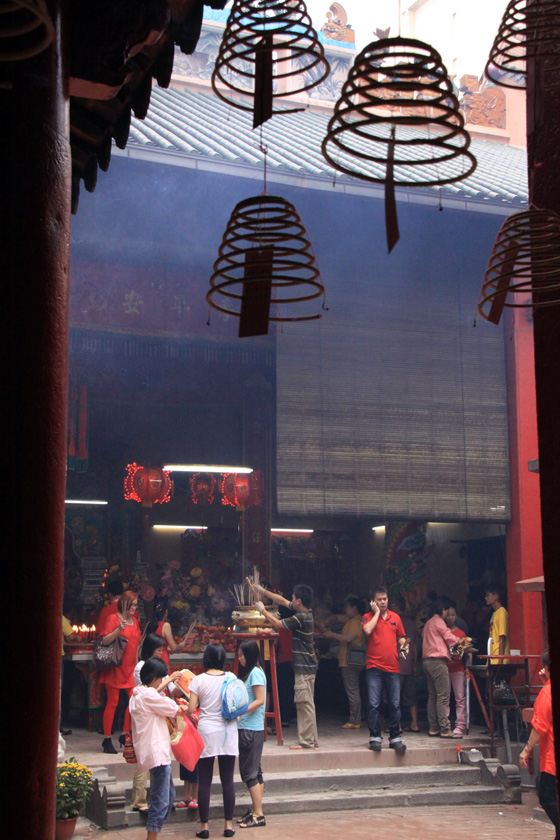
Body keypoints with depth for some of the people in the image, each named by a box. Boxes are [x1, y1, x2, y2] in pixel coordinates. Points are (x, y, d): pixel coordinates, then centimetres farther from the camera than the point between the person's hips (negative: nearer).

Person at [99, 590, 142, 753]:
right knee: (113, 702, -4)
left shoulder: (134, 621, 16)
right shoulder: (113, 618, -4)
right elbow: (105, 640, -15)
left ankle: (126, 734, 11)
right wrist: (119, 630, -27)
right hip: (115, 667, -6)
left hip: (130, 668, 6)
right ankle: (107, 739, 3)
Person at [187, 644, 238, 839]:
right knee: (228, 780, 8)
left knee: (204, 782, 5)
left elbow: (190, 709, -8)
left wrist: (194, 722, 12)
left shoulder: (199, 680, -6)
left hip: (206, 732, -2)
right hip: (228, 733, 2)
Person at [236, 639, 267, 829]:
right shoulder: (247, 672, 16)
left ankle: (258, 815, -4)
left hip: (252, 729, -9)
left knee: (249, 772, -7)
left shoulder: (255, 672, -12)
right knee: (254, 772, 11)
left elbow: (260, 700, -19)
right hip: (246, 728, 10)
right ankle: (254, 811, 16)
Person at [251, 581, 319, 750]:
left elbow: (277, 624, -12)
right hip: (306, 666, 10)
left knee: (304, 703, -8)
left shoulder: (301, 617, -17)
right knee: (305, 704, 12)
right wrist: (263, 592, 24)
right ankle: (311, 740, 15)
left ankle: (307, 741, -6)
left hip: (304, 667, -10)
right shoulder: (304, 613, 11)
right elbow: (282, 600, 21)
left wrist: (262, 610, 1)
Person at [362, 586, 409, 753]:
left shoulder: (395, 617, 14)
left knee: (395, 705, 4)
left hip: (392, 667, 3)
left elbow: (401, 637, 23)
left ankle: (395, 737, 11)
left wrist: (404, 645, 1)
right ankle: (375, 737, 2)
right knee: (373, 704, -6)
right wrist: (376, 613, -9)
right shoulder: (368, 617, 3)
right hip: (374, 667, -3)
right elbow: (367, 630, -19)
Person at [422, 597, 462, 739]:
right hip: (437, 660, -9)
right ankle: (444, 730, -13)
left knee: (432, 696, 9)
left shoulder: (428, 623, 21)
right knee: (443, 696, -10)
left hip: (427, 661, 9)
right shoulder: (438, 621, -5)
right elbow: (450, 638, -7)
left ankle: (433, 728, 8)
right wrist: (461, 641, 13)